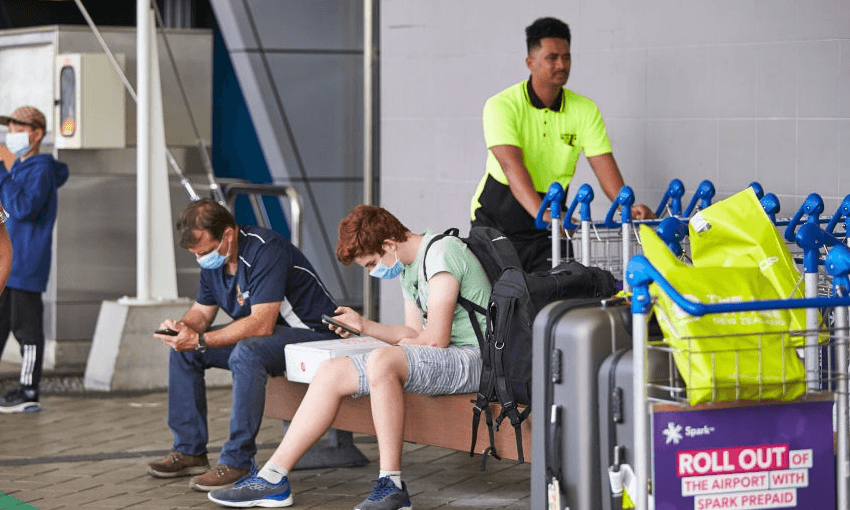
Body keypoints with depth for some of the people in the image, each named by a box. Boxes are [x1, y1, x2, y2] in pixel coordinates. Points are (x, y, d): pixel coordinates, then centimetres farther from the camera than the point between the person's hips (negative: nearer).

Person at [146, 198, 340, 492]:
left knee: (246, 353, -37)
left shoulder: (265, 250, -27)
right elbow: (202, 311, 10)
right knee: (183, 349, 3)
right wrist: (181, 327, -15)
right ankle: (189, 451, 6)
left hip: (311, 333, -9)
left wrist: (200, 340, -34)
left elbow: (262, 324, -34)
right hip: (263, 335, 9)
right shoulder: (213, 259, 0)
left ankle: (238, 461, -31)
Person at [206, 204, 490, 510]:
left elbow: (436, 339, -19)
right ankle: (272, 478, -4)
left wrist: (404, 343, 1)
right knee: (332, 372, -2)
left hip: (473, 358, -9)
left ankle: (392, 485, -29)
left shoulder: (440, 252, -14)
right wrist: (363, 326, 12)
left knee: (383, 360, -35)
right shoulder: (408, 269, 18)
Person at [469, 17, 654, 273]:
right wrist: (542, 213, -46)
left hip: (551, 211, 3)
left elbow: (603, 163, -10)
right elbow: (511, 164, -30)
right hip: (496, 216, -3)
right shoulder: (501, 106, -16)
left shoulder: (585, 110, -2)